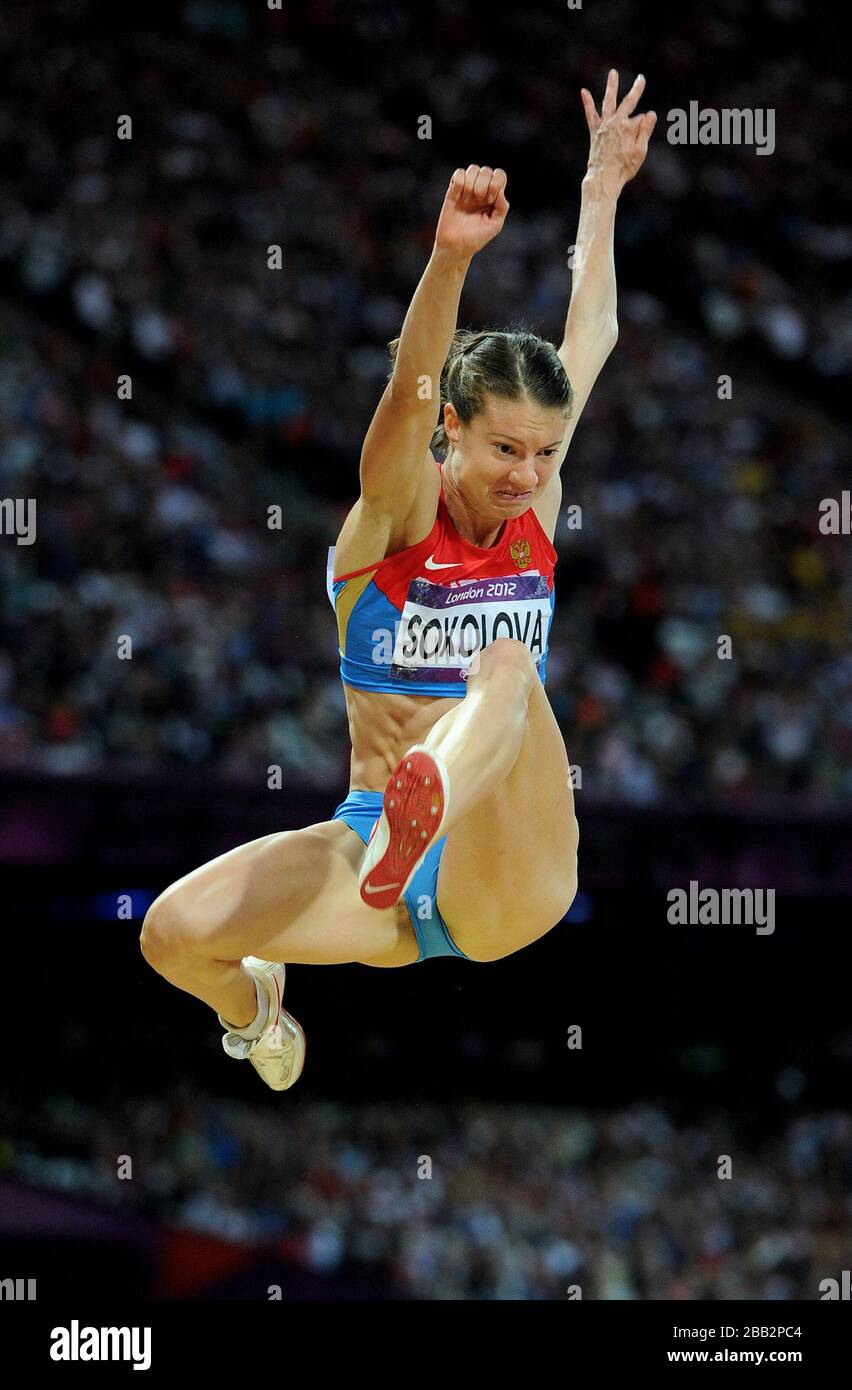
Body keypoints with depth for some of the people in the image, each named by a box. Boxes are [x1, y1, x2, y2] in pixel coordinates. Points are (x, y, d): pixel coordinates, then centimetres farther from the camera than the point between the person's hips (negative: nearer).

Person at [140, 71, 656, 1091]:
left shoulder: (537, 516, 8)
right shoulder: (394, 516, -2)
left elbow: (590, 339, 17)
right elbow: (411, 388, -22)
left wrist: (602, 192, 20)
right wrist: (451, 256, -39)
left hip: (508, 881, 0)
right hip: (372, 866, 0)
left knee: (511, 667, -28)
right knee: (175, 933, -22)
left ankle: (423, 814, -63)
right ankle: (252, 1006, 17)